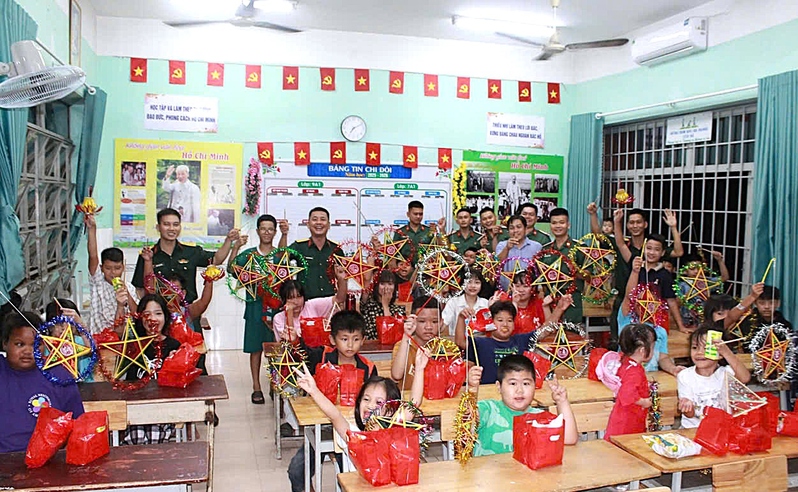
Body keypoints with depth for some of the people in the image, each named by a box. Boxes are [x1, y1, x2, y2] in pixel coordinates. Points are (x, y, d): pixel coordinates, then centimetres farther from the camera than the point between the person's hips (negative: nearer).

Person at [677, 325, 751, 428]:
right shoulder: (684, 376, -6)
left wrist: (727, 353, -35)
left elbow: (745, 378, -29)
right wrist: (687, 408, -29)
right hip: (693, 427, 2)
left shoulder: (725, 373, -6)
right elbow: (690, 414, -6)